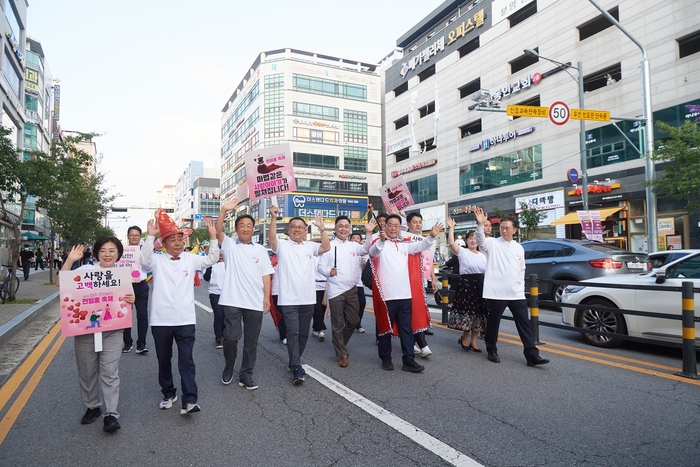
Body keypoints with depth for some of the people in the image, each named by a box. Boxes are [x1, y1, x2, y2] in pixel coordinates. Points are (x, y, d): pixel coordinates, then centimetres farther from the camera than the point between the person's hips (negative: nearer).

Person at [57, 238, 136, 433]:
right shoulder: (86, 270, 1)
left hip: (111, 330, 0)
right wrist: (69, 261, -17)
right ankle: (92, 407, 30)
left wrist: (131, 300, -14)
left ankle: (111, 414, 2)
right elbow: (61, 283, -7)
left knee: (109, 373, -3)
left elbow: (127, 302, 10)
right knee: (87, 372, 12)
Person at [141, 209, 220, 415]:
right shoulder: (157, 261, -1)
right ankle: (168, 394, 33)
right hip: (160, 320, 0)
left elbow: (211, 260, -1)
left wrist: (213, 237, -13)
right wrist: (150, 237, -28)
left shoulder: (190, 259, 5)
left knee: (186, 361, -1)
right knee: (164, 361, 15)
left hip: (185, 320, 0)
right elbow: (144, 261, -20)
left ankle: (189, 400, 1)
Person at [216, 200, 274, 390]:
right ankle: (228, 368, 23)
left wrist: (267, 297, -1)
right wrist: (224, 210, -25)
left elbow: (266, 275, 8)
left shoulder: (260, 250, 10)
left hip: (255, 303, 2)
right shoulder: (229, 245, 6)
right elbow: (217, 231, -12)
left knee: (251, 341, 8)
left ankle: (246, 375, 21)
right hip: (232, 301, -2)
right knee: (230, 337, -4)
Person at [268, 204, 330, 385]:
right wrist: (274, 218, -29)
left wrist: (322, 228, -12)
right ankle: (296, 369, -7)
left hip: (308, 299, 4)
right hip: (289, 299, -4)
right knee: (292, 333, -9)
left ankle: (294, 362, 28)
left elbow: (326, 247, -5)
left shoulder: (310, 246, 9)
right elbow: (271, 238, -18)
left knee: (303, 334, 12)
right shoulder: (282, 245, 1)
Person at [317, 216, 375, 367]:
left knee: (353, 321, 12)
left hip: (352, 289, 4)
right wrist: (329, 271, -25)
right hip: (336, 290, -4)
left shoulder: (353, 245, 9)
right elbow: (321, 267, -3)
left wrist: (369, 233, -27)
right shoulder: (329, 246, -3)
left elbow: (366, 249, -11)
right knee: (338, 324, 3)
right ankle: (342, 354, 18)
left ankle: (339, 344, 36)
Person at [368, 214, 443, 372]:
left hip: (405, 294, 5)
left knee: (406, 328, 8)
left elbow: (420, 246, 14)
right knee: (385, 328, 8)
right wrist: (382, 240, -46)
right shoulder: (379, 243, -5)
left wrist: (432, 236, -6)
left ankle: (409, 360, 14)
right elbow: (373, 252, -25)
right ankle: (386, 358, 22)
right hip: (386, 294, -5)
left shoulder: (404, 244, 14)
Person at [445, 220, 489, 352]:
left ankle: (473, 341, 19)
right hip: (466, 284, -5)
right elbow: (451, 242, -19)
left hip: (480, 285, 5)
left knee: (479, 313, 7)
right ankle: (464, 337, 18)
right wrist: (451, 228, -19)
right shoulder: (462, 252, -1)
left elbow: (486, 272, 15)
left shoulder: (483, 255, 14)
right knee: (466, 311, -5)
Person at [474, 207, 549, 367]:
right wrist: (480, 224, -41)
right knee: (493, 323, 8)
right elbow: (481, 241, -26)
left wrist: (521, 287, 16)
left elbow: (522, 270, 21)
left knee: (524, 324, 3)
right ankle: (492, 351, 25)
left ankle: (532, 355, 8)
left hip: (516, 294, 4)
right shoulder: (492, 243, -3)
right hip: (496, 292, -4)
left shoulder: (519, 248, 13)